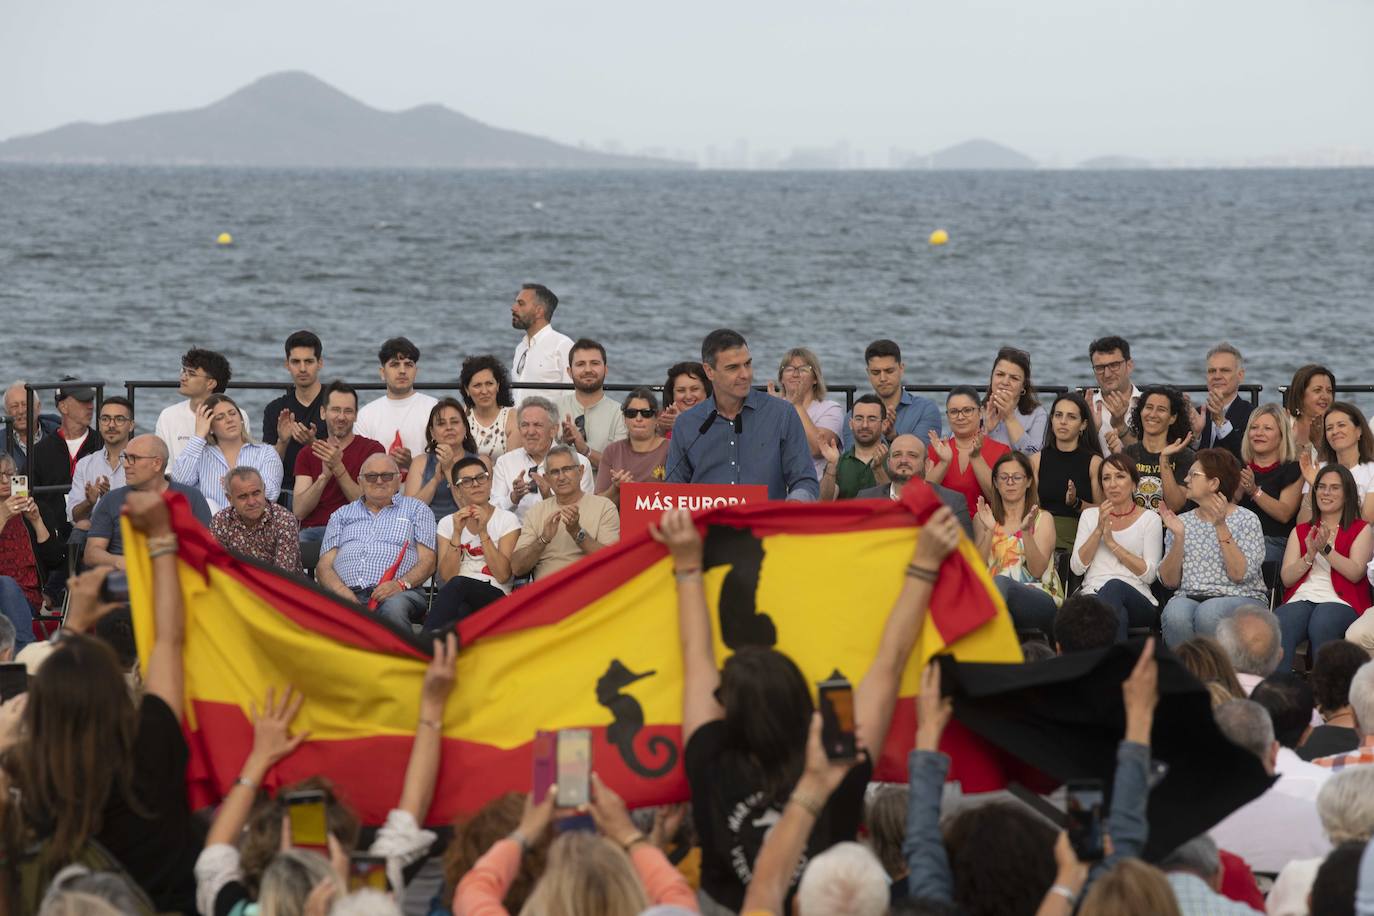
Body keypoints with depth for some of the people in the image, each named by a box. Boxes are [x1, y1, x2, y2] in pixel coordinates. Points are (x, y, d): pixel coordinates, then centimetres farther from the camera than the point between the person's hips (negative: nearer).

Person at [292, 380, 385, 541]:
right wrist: (325, 475, -13)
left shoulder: (372, 449, 8)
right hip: (311, 531, 2)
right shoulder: (307, 454, 17)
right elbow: (298, 511, 3)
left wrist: (338, 468, -14)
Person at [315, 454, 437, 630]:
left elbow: (428, 562, 10)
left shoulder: (416, 509, 22)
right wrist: (341, 590, -7)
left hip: (397, 592, -1)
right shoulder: (342, 515, 29)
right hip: (348, 593, 1)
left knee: (393, 608, -42)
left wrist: (401, 584, -12)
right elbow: (324, 566, 17)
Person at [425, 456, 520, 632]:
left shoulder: (507, 520, 8)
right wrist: (457, 533, -7)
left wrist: (483, 533, -9)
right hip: (458, 600, 1)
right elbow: (446, 576, 1)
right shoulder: (447, 523, 16)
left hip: (494, 597, -1)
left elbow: (503, 576, -5)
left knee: (458, 584, -37)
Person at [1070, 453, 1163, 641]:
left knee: (1114, 586, -38)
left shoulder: (1149, 518, 10)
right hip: (1093, 594, 0)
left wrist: (1112, 543, -6)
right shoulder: (1090, 515, 19)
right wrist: (1098, 530, -3)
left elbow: (1149, 574, -1)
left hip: (1137, 600, 0)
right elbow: (1077, 567, 8)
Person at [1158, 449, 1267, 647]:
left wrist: (1221, 527, -13)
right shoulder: (1182, 522, 14)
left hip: (1240, 598, -3)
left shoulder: (1246, 520, 3)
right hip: (1190, 597, 3)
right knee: (1175, 614, -32)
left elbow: (1240, 575, -10)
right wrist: (1178, 537, -6)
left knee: (1209, 613, -36)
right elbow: (1169, 581, 7)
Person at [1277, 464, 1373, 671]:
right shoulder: (1301, 531, 27)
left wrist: (1326, 550, -12)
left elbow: (1356, 573, -2)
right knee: (1279, 626, -33)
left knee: (1322, 626, -39)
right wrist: (1310, 556, -3)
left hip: (1340, 601, -3)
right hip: (1301, 598, 3)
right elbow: (1286, 578, 13)